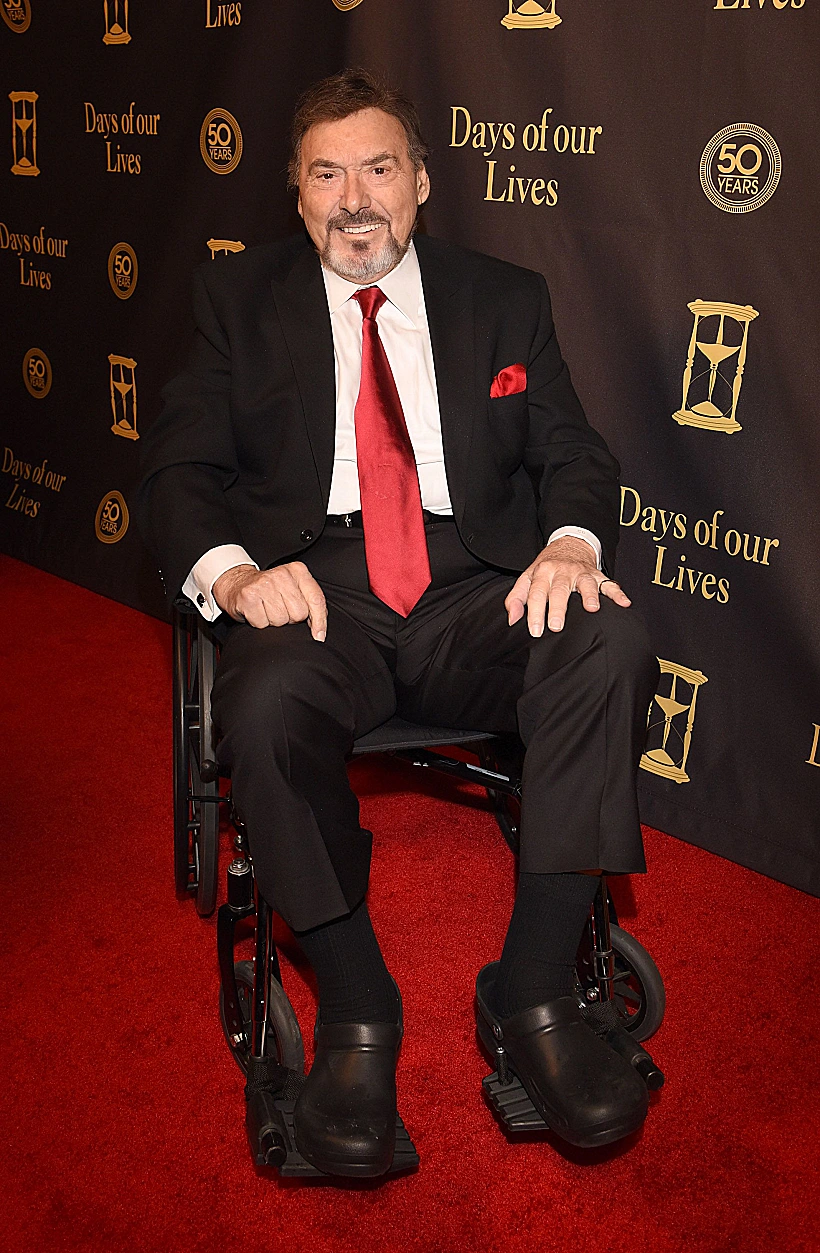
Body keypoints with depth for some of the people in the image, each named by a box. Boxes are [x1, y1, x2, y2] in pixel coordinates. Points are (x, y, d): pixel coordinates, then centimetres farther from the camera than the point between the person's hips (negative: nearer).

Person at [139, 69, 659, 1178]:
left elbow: (573, 453, 12)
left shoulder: (505, 300, 18)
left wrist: (572, 542, -12)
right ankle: (356, 1014, -14)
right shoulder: (238, 300, 14)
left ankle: (532, 992, -17)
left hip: (476, 592, 2)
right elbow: (178, 472, 7)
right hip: (317, 592, -1)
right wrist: (232, 573, -15)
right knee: (266, 704, -35)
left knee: (613, 645, -29)